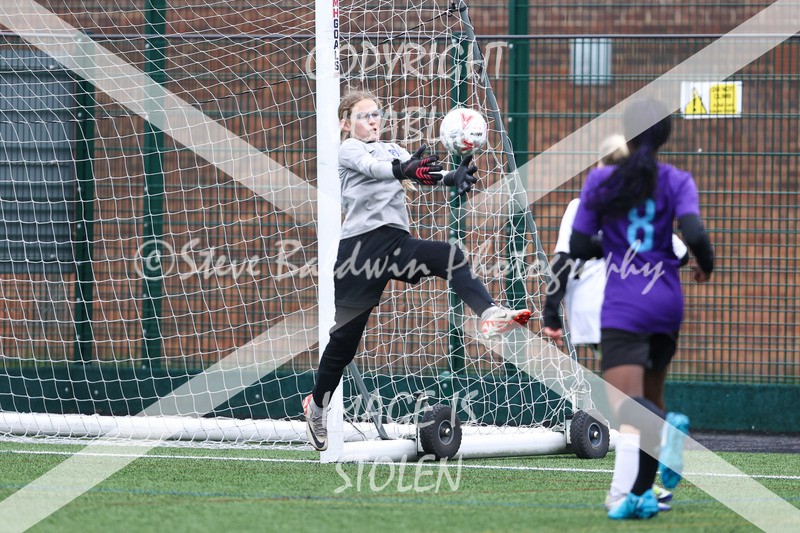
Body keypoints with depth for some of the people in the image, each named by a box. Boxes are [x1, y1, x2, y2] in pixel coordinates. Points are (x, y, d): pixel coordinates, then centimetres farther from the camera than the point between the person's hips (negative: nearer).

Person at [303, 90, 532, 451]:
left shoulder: (392, 151, 21)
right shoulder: (348, 151, 4)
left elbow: (423, 172, 1)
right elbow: (374, 168, -19)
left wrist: (454, 178, -22)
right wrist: (406, 170, -42)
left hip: (397, 241, 5)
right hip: (361, 243, -5)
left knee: (450, 256, -25)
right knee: (345, 335, 2)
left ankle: (488, 314, -45)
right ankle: (317, 405, 21)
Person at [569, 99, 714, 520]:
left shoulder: (600, 181, 0)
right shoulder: (677, 181, 1)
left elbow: (578, 247, 1)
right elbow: (694, 234, -14)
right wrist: (705, 266, 6)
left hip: (623, 307, -3)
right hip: (667, 301, 3)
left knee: (625, 406, -13)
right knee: (649, 399, 18)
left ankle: (669, 426, -45)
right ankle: (642, 494, 11)